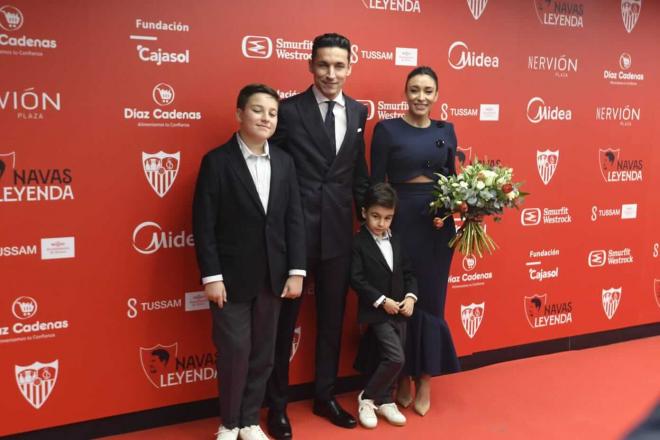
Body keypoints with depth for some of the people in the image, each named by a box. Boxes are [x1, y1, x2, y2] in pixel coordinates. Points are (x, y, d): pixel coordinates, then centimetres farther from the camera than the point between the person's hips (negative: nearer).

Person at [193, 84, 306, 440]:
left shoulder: (284, 162, 6)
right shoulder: (217, 161, -7)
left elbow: (294, 219, 5)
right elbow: (204, 224, -9)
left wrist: (296, 271, 0)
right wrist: (211, 276, -13)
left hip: (272, 277, 4)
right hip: (231, 277, -4)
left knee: (263, 353, 12)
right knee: (234, 353, 3)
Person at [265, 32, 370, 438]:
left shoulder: (358, 112, 7)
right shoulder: (289, 110, -8)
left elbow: (359, 172, 13)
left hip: (339, 232, 5)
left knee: (333, 317, 15)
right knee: (285, 317, 9)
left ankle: (325, 396, 33)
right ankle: (277, 404, 26)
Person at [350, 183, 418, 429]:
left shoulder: (396, 242, 11)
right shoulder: (359, 243, -9)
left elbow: (408, 273, 12)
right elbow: (356, 279, -15)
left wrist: (410, 297, -5)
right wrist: (382, 301, -17)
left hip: (399, 311, 7)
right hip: (376, 312, -7)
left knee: (391, 360, 11)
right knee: (395, 358, -14)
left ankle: (385, 401, 27)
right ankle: (367, 398, 4)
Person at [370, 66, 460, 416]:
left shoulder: (446, 130, 10)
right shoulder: (387, 129, -3)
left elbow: (451, 177, 16)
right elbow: (376, 183, -5)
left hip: (439, 222, 4)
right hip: (402, 219, -3)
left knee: (431, 298, 8)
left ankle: (425, 381, 21)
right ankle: (403, 378, 21)